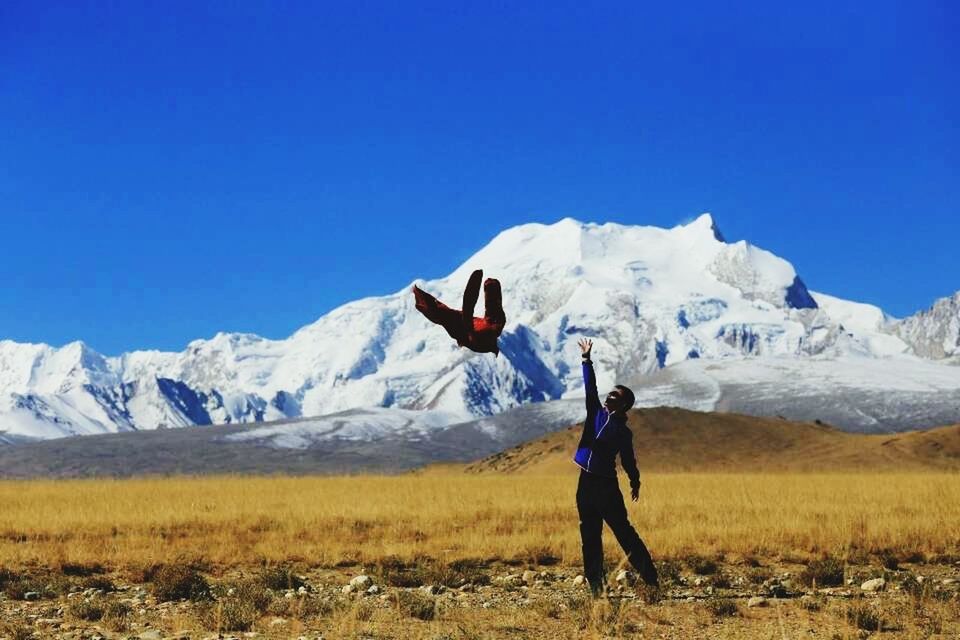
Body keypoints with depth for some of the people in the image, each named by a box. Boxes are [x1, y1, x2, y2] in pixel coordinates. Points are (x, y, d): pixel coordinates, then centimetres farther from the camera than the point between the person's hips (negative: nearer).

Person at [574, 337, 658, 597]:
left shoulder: (623, 432, -1)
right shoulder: (596, 413, 8)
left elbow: (628, 461, 0)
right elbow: (590, 387, 8)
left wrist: (635, 483, -9)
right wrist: (587, 360, 3)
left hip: (607, 485, -5)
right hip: (586, 483, 5)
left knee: (623, 531, -6)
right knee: (590, 536, 5)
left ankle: (650, 577, -2)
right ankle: (595, 584, 9)